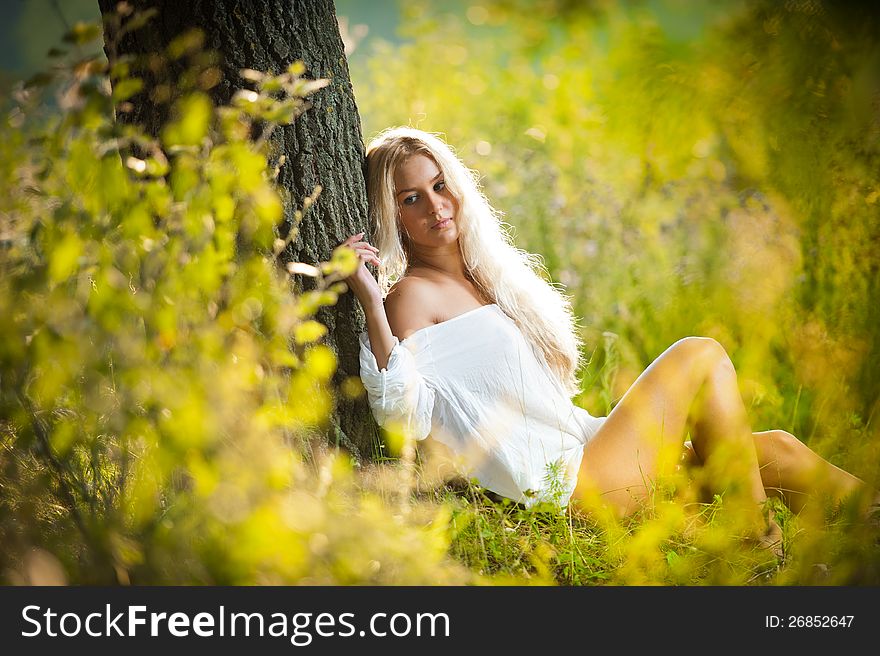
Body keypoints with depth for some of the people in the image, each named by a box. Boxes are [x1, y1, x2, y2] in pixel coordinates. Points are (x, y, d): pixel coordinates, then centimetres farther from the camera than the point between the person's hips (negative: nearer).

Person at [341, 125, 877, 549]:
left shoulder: (487, 274, 16)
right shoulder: (413, 294, -10)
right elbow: (406, 418, -23)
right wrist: (371, 303, -30)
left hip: (581, 454, 8)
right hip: (564, 485, -8)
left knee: (777, 451, 5)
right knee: (701, 355, -7)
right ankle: (760, 540, -5)